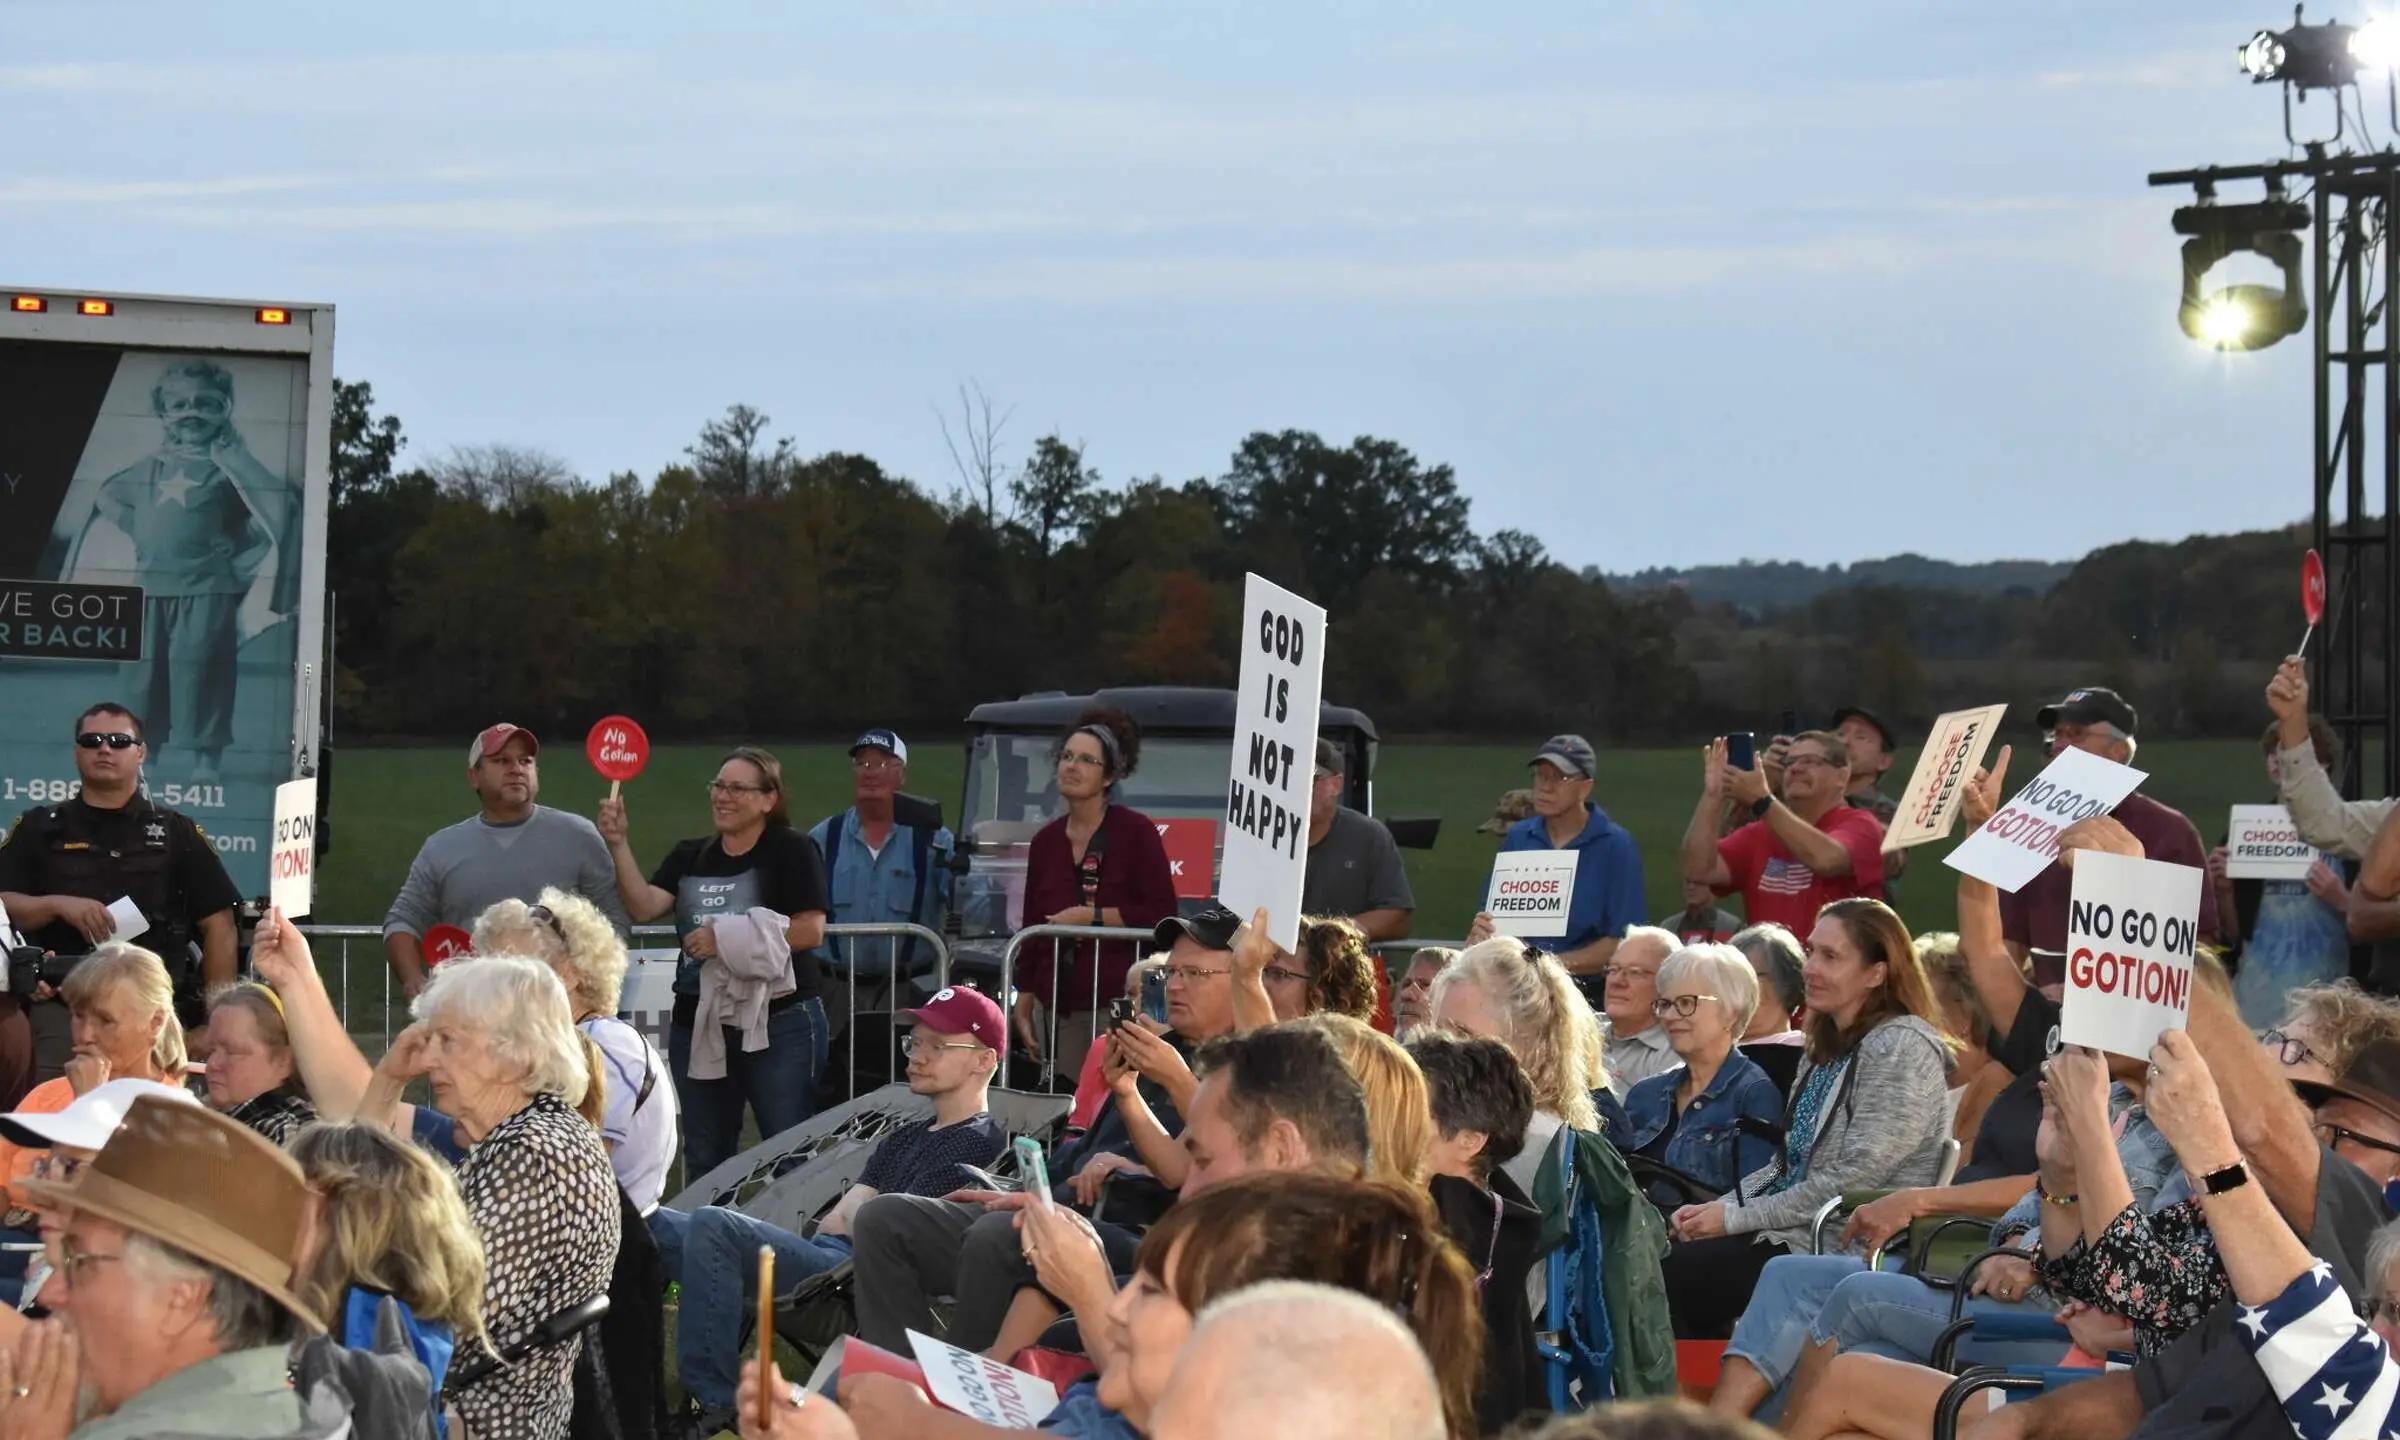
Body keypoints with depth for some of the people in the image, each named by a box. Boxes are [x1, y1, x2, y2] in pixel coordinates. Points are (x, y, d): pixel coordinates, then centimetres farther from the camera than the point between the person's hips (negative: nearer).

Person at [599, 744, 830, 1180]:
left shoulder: (791, 852, -3)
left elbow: (811, 931, -13)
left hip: (779, 1024, -6)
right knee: (704, 1159, 12)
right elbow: (644, 906, 0)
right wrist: (619, 845, -12)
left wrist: (728, 940, -15)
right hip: (698, 1025, 6)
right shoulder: (689, 857, 15)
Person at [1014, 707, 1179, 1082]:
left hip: (1117, 999, -5)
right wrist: (1023, 1005, 13)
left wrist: (1092, 917, -13)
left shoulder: (1135, 831, 0)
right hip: (1057, 1005, 5)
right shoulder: (1046, 841, 15)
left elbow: (1161, 913, -6)